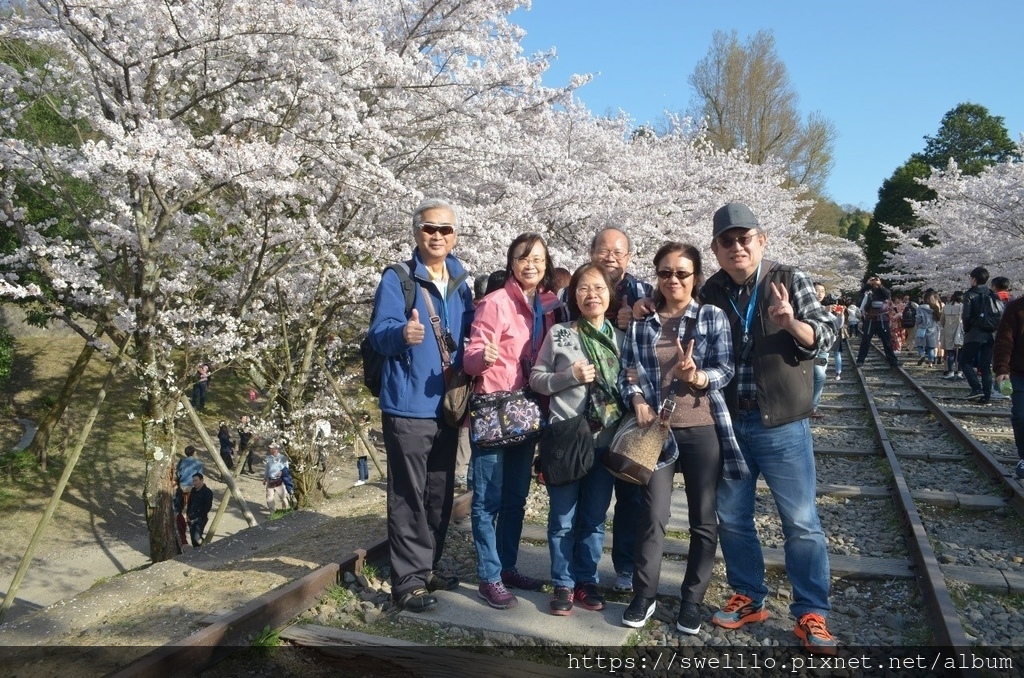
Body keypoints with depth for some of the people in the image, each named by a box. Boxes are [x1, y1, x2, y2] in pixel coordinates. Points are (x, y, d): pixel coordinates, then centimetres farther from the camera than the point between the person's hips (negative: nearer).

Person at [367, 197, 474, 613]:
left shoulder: (460, 283, 11)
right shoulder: (397, 279, -6)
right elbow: (379, 333, -17)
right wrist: (402, 333, -39)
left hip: (448, 405, 7)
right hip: (409, 406, -6)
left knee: (441, 494, 15)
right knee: (409, 497, -2)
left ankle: (428, 568, 30)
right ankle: (407, 581, 10)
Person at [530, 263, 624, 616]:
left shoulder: (620, 338, 7)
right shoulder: (559, 333, -2)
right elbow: (536, 379, 0)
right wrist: (570, 376, -14)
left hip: (606, 441, 3)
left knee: (594, 517, 12)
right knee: (563, 518, 6)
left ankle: (586, 580, 27)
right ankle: (563, 584, 21)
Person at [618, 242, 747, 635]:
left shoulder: (713, 317, 1)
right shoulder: (641, 325, 7)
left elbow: (725, 370, -7)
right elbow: (628, 373, 6)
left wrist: (697, 376, -27)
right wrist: (638, 400, -14)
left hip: (703, 430, -1)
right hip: (657, 429, 1)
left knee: (703, 519, 7)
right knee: (652, 516, 0)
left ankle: (692, 600, 24)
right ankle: (643, 595, 18)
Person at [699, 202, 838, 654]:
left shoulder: (790, 280, -3)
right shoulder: (709, 293, 5)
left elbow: (825, 333, -6)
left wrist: (792, 324, -27)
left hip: (782, 424, -3)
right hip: (726, 424, 4)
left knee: (801, 521, 3)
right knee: (732, 518, 12)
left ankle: (811, 615, 16)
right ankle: (749, 599, 29)